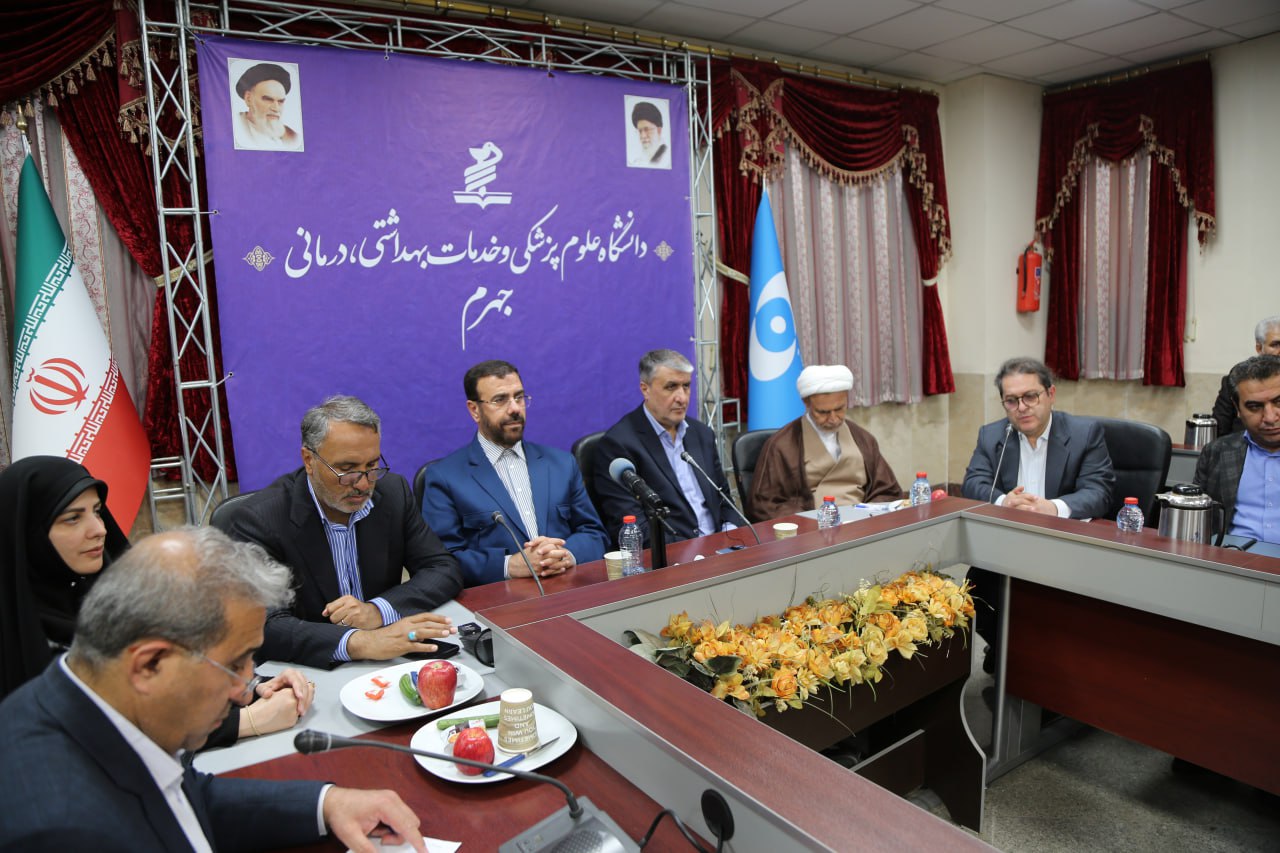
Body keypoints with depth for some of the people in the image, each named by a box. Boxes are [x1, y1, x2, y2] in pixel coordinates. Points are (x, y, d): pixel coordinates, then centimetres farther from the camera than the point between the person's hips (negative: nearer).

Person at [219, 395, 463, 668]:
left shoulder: (393, 492, -2)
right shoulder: (258, 521, -14)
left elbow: (445, 570, -1)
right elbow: (262, 626, -23)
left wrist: (378, 610, -17)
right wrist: (358, 642, -36)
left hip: (388, 663, 3)